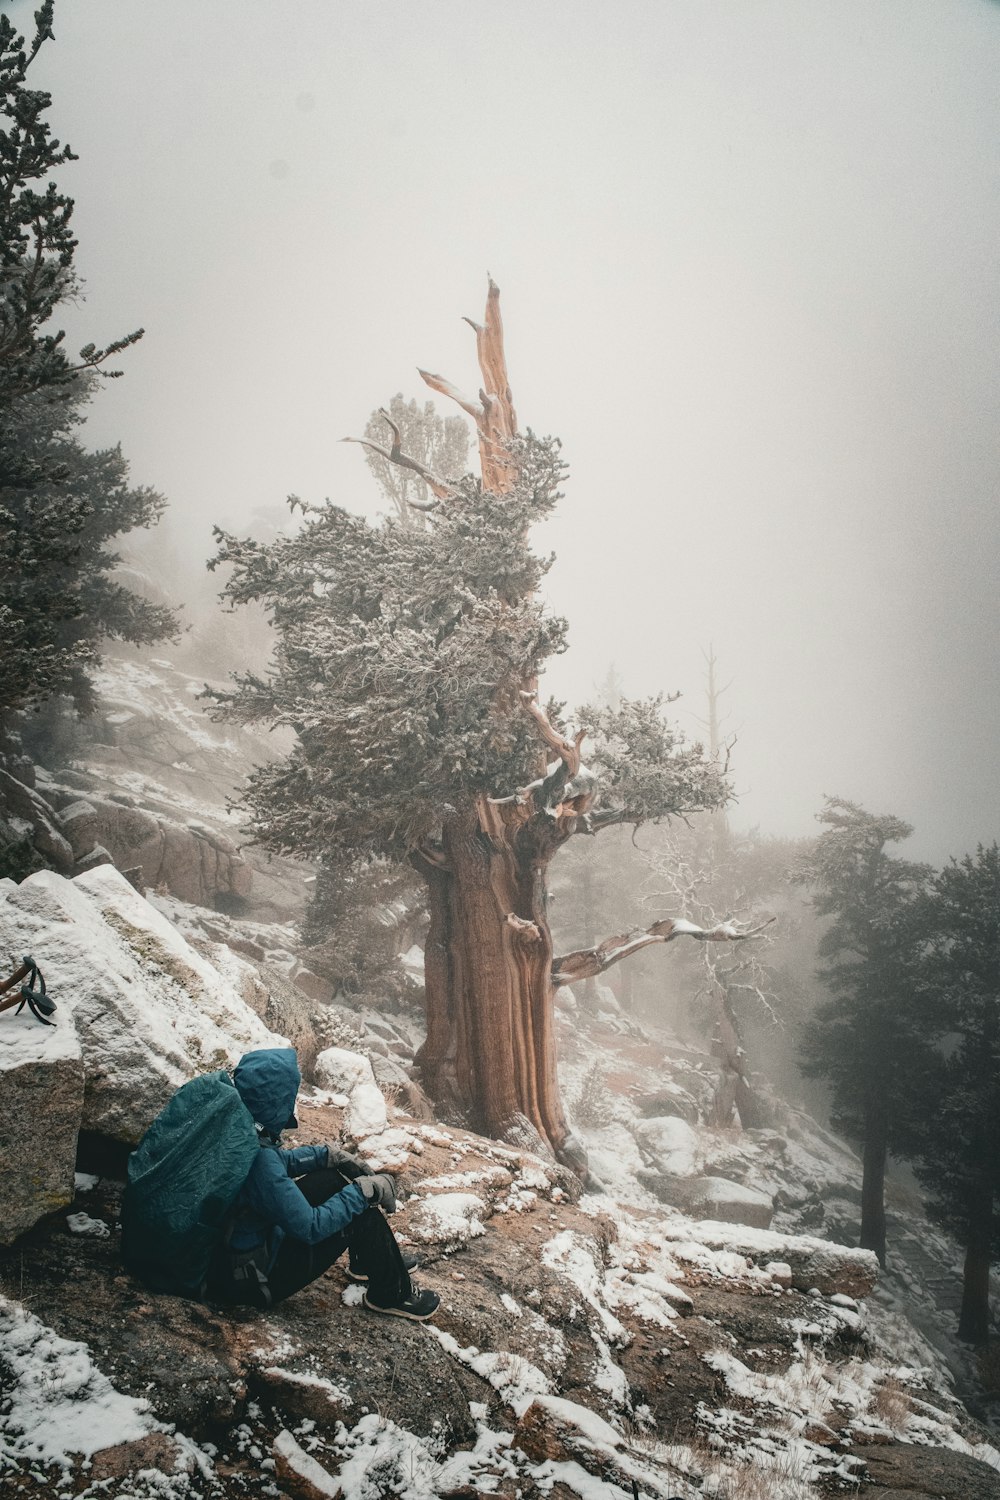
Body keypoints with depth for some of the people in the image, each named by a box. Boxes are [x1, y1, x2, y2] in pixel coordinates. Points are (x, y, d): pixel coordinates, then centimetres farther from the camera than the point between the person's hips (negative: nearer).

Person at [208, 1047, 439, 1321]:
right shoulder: (259, 1160, -35)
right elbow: (311, 1228, -27)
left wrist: (330, 1155, 5)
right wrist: (366, 1189, -17)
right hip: (256, 1276, -9)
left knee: (339, 1177, 10)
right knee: (362, 1209, -9)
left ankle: (366, 1260, 30)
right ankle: (391, 1295, 12)